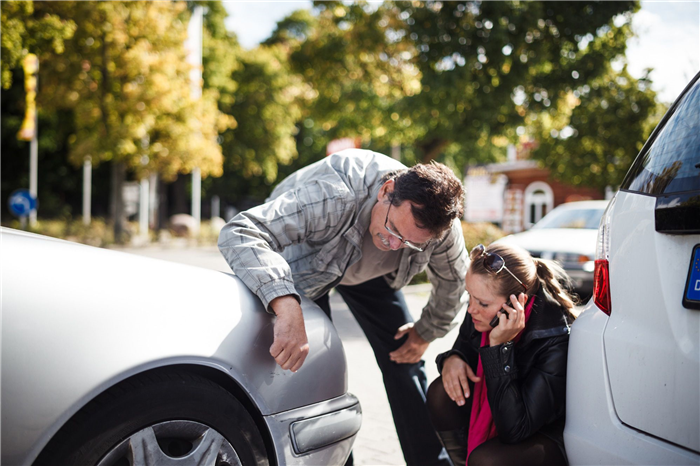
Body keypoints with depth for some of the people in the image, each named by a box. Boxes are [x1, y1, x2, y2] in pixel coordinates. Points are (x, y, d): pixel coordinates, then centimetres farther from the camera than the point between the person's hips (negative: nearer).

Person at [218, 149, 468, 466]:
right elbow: (239, 233, -55)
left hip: (368, 270, 4)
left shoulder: (444, 228, -29)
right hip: (303, 263, -3)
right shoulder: (335, 196, -46)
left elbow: (452, 282, -5)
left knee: (404, 360, -1)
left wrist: (426, 332, 2)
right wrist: (287, 308, -66)